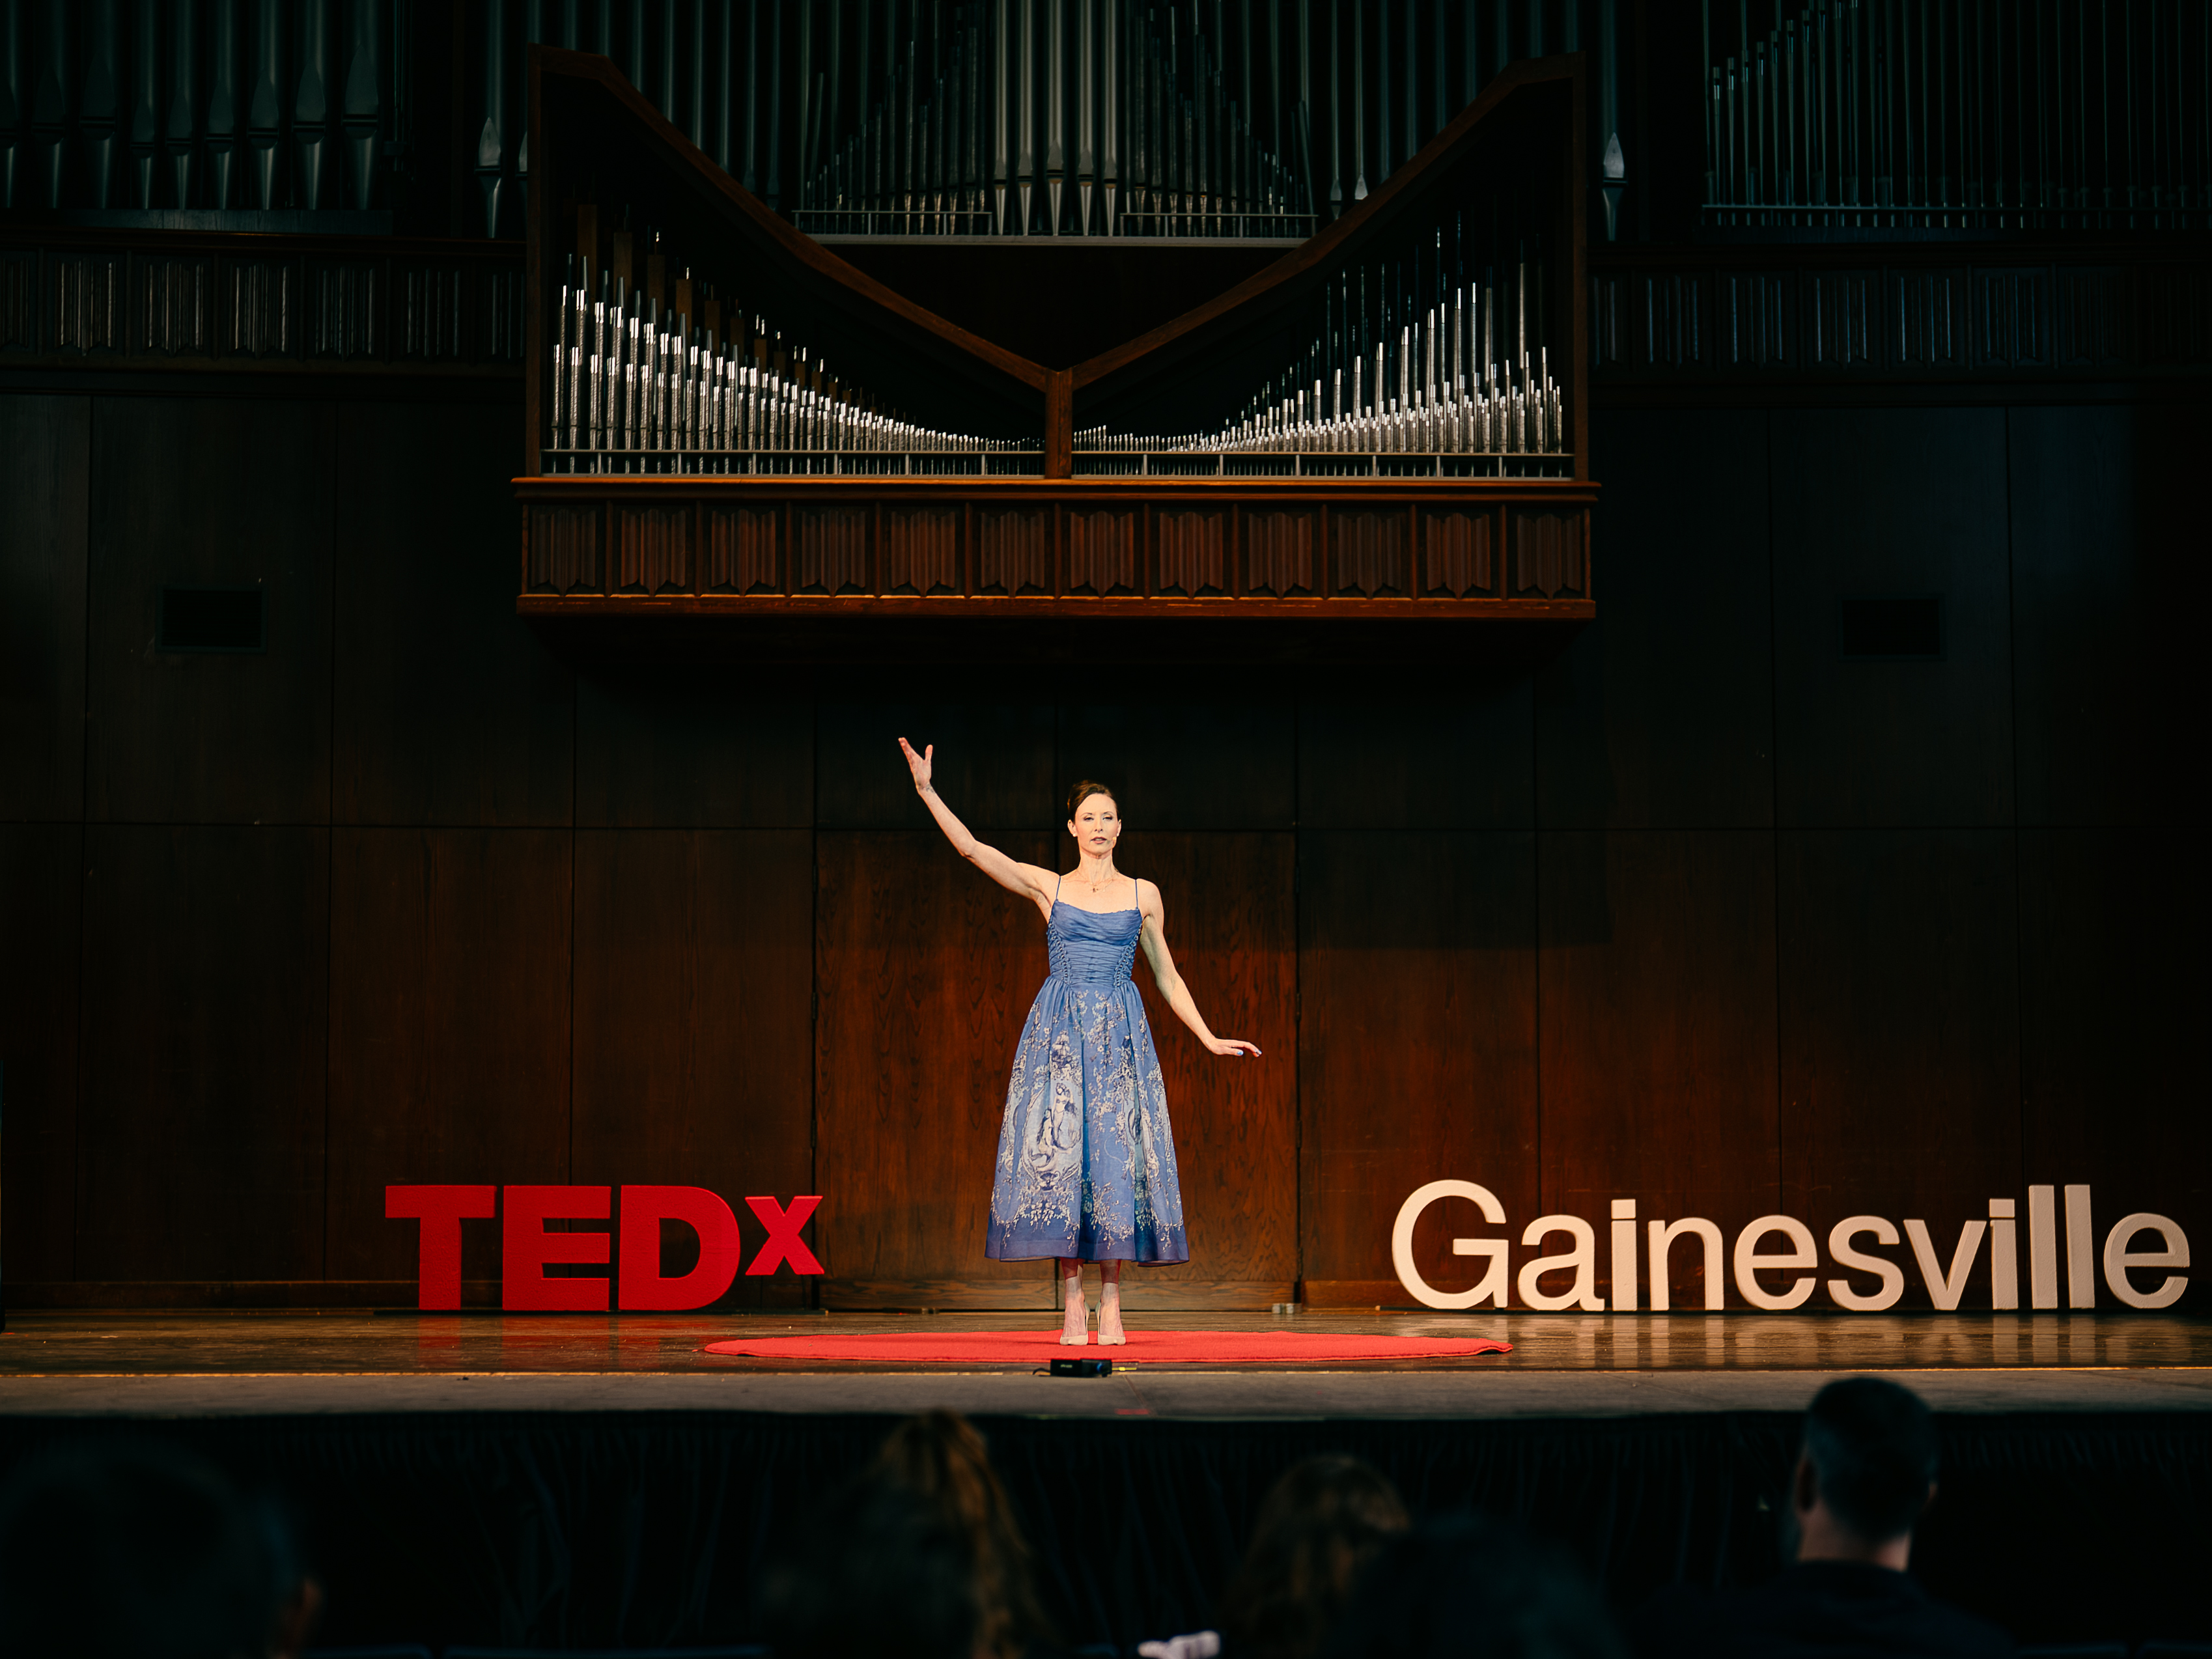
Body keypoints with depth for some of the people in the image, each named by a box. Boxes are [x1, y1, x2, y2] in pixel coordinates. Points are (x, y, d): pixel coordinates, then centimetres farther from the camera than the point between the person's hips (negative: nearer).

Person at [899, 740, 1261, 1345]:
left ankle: (1112, 1305, -1)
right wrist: (926, 790, -8)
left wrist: (1208, 1038, 13)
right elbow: (970, 848, 0)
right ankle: (1072, 1306, -3)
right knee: (1058, 1153, -7)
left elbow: (1166, 976, 16)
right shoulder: (1047, 887, 8)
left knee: (1116, 1155, -5)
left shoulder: (1143, 894, 11)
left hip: (1121, 1035, 1)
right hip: (1059, 1030, -1)